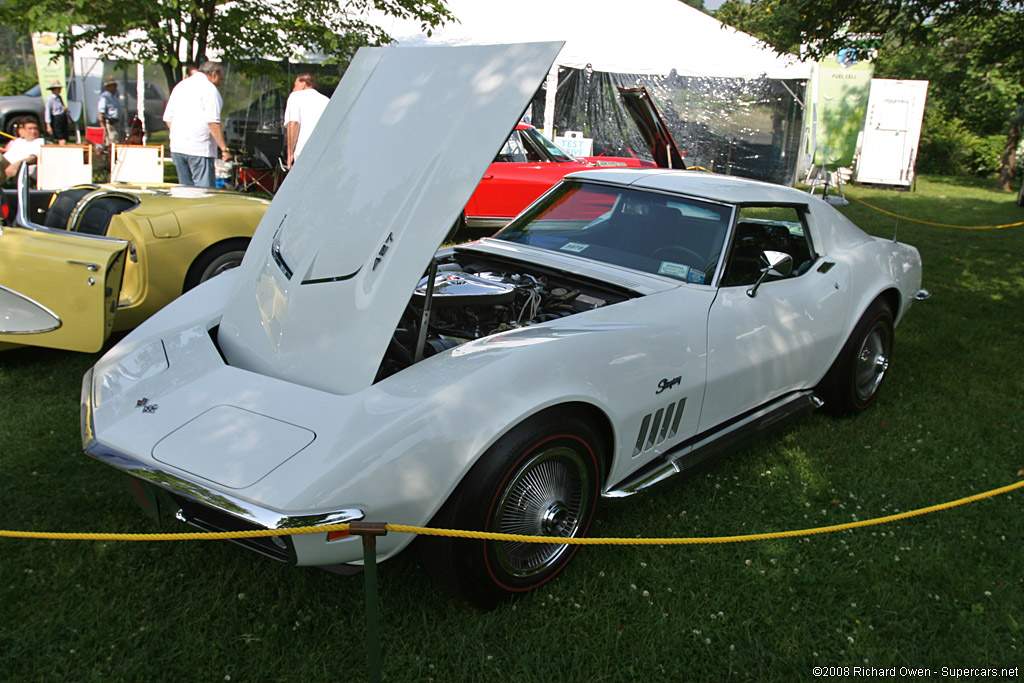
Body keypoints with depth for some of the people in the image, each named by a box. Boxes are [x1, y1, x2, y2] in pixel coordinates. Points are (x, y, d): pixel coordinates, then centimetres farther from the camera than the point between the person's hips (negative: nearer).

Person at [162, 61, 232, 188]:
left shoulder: (180, 86, 18)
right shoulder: (209, 89, -7)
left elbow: (168, 118, 19)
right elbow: (213, 122, -16)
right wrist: (224, 149, -14)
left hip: (176, 147, 8)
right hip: (200, 148, -8)